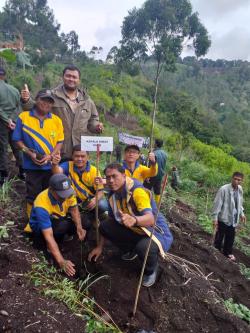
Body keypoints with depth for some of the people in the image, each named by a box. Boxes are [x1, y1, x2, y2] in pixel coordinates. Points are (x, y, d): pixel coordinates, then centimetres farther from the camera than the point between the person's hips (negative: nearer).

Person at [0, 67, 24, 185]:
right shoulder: (14, 89, 9)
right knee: (17, 147, 12)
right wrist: (11, 119, 4)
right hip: (14, 123, 5)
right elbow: (19, 107, 8)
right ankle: (22, 171, 17)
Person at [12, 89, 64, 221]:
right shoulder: (23, 117, -5)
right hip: (32, 165, -2)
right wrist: (30, 153, -14)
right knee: (33, 196, 8)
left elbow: (60, 141, 1)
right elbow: (17, 140, -2)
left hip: (51, 165, 2)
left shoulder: (56, 120, 0)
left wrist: (50, 156, -13)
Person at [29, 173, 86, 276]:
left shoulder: (68, 191, -25)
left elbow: (74, 209, -11)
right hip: (40, 228, -5)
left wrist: (79, 227, -32)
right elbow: (48, 236, -41)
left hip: (60, 221, 5)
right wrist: (61, 262, -46)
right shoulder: (42, 205, -38)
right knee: (63, 225, -36)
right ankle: (50, 246, -8)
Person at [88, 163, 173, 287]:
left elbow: (151, 219, -41)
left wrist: (134, 220, -64)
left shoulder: (137, 191, -28)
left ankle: (151, 269, 1)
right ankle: (132, 250, 18)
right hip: (134, 230, 7)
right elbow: (110, 220, 5)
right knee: (104, 225, -6)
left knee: (143, 248, -38)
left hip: (156, 231, -6)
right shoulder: (113, 194, -5)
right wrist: (100, 247, 6)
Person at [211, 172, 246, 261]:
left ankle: (228, 252, 40)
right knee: (219, 237, 9)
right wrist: (215, 218, -17)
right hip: (223, 218, -6)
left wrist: (241, 214, 16)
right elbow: (217, 204, -17)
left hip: (233, 218, 6)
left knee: (230, 237, 20)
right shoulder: (224, 189, -21)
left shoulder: (240, 189, 0)